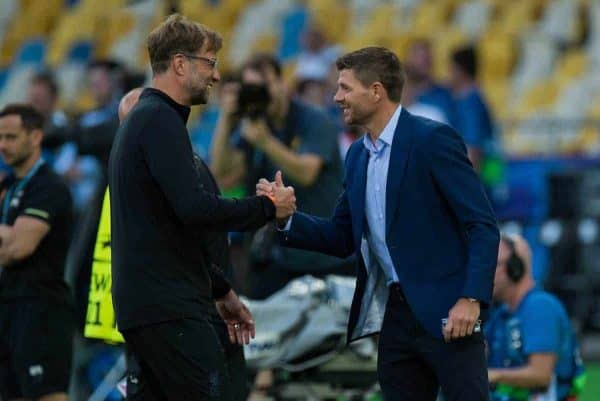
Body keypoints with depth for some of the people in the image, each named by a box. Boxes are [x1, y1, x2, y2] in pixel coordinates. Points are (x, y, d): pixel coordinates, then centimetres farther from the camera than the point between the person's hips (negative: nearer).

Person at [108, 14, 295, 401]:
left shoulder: (145, 119, 21)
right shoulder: (160, 120, -11)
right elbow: (195, 209, -22)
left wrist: (222, 291, 27)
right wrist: (268, 207, -9)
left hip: (145, 304, 10)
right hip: (168, 308, -10)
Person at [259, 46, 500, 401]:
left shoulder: (432, 139, -11)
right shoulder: (358, 155, 13)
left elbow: (483, 226, -14)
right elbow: (341, 238, 18)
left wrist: (471, 299, -24)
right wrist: (286, 217, 1)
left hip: (445, 313, -8)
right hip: (395, 315, 8)